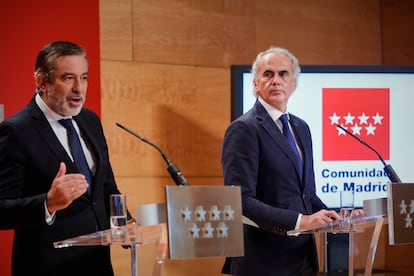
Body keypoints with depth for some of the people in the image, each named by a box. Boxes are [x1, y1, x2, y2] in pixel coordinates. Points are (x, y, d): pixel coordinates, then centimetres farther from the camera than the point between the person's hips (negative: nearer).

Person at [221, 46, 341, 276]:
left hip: (303, 256, 7)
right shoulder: (243, 129, -10)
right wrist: (299, 221, -24)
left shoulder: (301, 128, 15)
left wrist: (335, 219, 2)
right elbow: (241, 201, -19)